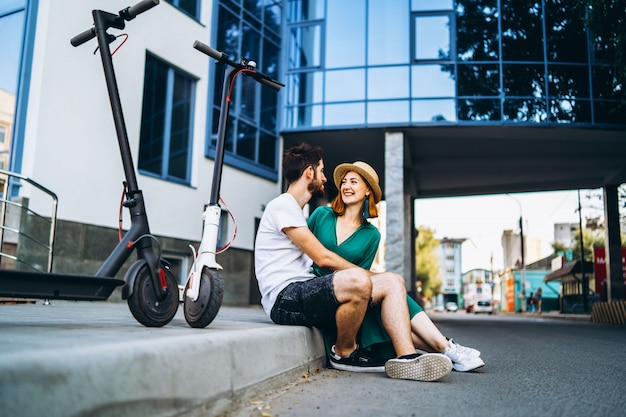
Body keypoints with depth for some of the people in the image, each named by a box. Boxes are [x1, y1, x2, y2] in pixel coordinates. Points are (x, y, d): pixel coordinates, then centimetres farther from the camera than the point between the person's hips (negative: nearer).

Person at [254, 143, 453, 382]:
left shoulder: (295, 211, 28)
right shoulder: (282, 205, -5)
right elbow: (323, 258, -12)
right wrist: (369, 275, -1)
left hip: (305, 294, 10)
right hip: (285, 298, -10)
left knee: (393, 281, -3)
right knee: (357, 281, -36)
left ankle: (406, 357, -21)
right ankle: (344, 353, -10)